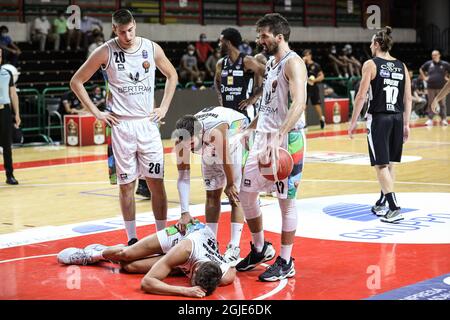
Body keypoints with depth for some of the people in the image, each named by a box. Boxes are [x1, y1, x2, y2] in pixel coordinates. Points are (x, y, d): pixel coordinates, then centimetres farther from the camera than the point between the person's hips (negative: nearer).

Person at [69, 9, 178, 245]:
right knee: (126, 185, 3)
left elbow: (171, 75, 18)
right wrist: (96, 113, -3)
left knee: (156, 182, 1)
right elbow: (76, 82, 2)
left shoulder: (152, 48, 2)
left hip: (148, 123, 2)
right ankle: (132, 239, 13)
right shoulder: (105, 52, -5)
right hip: (121, 125, -2)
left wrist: (164, 107, 8)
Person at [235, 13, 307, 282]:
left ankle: (286, 262, 11)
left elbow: (299, 103, -27)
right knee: (246, 193, 11)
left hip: (287, 139, -9)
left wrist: (278, 137, -36)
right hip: (264, 137, 9)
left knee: (287, 201, 0)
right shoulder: (271, 63, 15)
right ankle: (260, 249, 28)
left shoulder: (293, 63, -13)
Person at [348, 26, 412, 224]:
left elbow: (361, 96, -10)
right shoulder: (402, 66, 9)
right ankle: (381, 204, 28)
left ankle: (394, 208, -12)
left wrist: (353, 122, -3)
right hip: (397, 118, 6)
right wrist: (406, 124, 14)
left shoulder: (371, 64, -6)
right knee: (389, 164, 16)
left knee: (381, 165, -4)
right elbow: (408, 99, 8)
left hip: (378, 118, -5)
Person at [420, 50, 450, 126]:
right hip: (431, 87, 1)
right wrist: (424, 77, 11)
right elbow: (421, 70, 19)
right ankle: (430, 119, 10)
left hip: (441, 87, -1)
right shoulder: (428, 63, 4)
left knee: (442, 104, 3)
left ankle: (443, 119, 10)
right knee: (431, 104, 5)